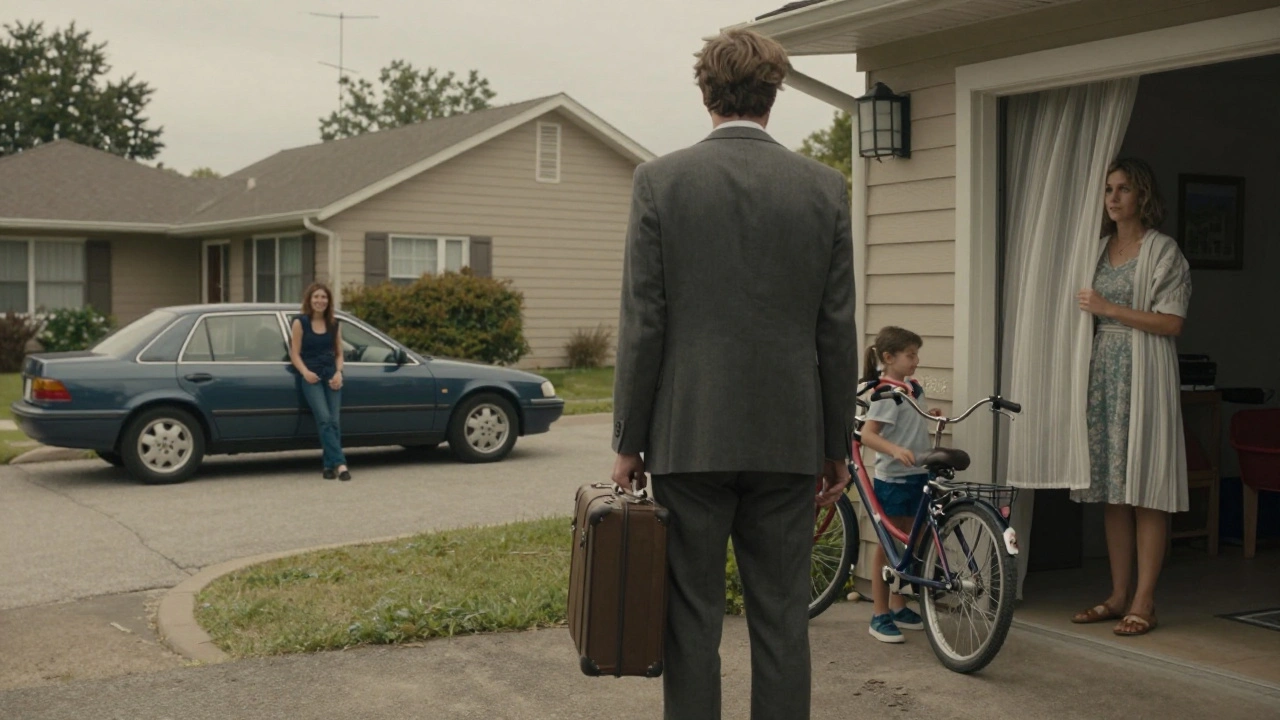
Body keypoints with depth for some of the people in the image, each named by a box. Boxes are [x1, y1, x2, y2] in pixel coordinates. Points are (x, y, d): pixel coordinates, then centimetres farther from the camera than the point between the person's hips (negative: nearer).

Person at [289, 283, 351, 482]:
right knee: (324, 418, -20)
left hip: (331, 375, 4)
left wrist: (338, 372, -3)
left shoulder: (334, 324, 14)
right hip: (311, 376, -4)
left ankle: (329, 465, -2)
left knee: (333, 420, -7)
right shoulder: (300, 323, 4)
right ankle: (339, 463, -28)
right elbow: (295, 354, 0)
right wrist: (305, 372, -17)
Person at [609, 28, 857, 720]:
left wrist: (629, 440, 2)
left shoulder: (660, 180, -4)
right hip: (788, 441, 2)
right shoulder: (824, 187, 2)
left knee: (691, 618, 7)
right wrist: (837, 444, 11)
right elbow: (836, 328, 3)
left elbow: (643, 323, -5)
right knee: (781, 619, 9)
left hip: (689, 437, -2)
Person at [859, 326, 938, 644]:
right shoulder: (886, 394, -16)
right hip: (892, 478, -8)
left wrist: (930, 417, 9)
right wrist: (895, 450, -39)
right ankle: (879, 615, 9)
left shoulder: (915, 389, 9)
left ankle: (898, 606, 27)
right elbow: (867, 434, -26)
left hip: (917, 475, 8)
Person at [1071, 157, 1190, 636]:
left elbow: (1172, 323, -11)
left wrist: (1108, 308, -13)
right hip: (1103, 370, 6)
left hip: (1143, 374, -6)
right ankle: (1119, 595, 14)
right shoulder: (1101, 248, 16)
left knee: (1145, 489, -6)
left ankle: (1144, 602, -1)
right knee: (1112, 490, 7)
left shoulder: (1162, 251, -3)